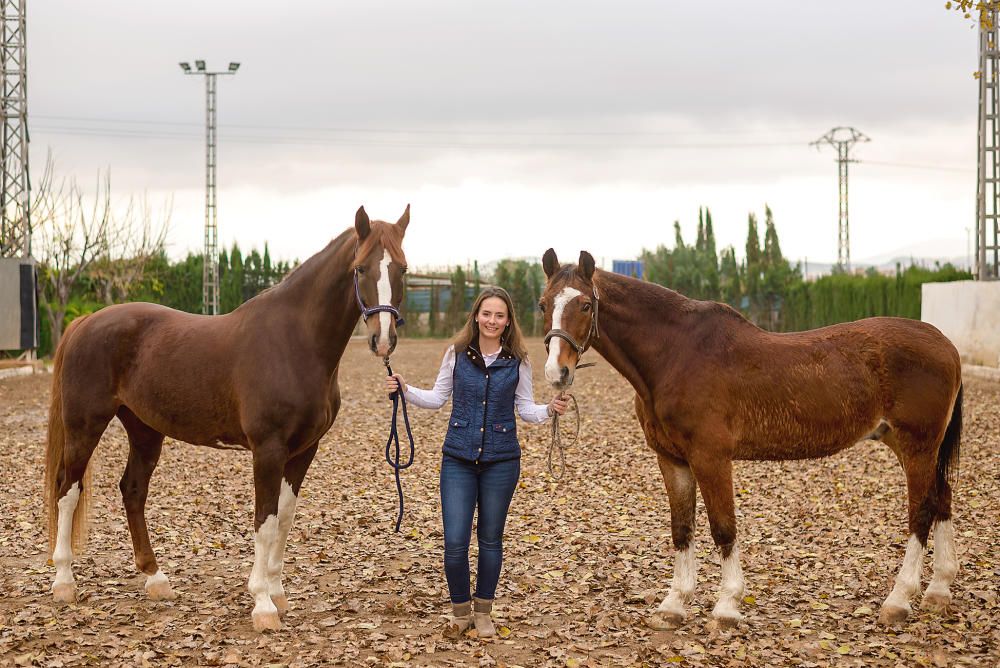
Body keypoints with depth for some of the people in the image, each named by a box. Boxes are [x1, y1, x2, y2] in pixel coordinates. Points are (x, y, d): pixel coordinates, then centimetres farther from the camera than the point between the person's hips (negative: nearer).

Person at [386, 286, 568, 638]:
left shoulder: (517, 361, -1)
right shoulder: (457, 354, -1)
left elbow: (526, 409, 5)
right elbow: (437, 398, 8)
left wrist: (549, 409, -14)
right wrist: (406, 390, -8)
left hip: (501, 461, 0)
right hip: (458, 459, 0)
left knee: (490, 540, 11)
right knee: (455, 542, -5)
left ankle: (483, 610, 27)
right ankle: (461, 610, 15)